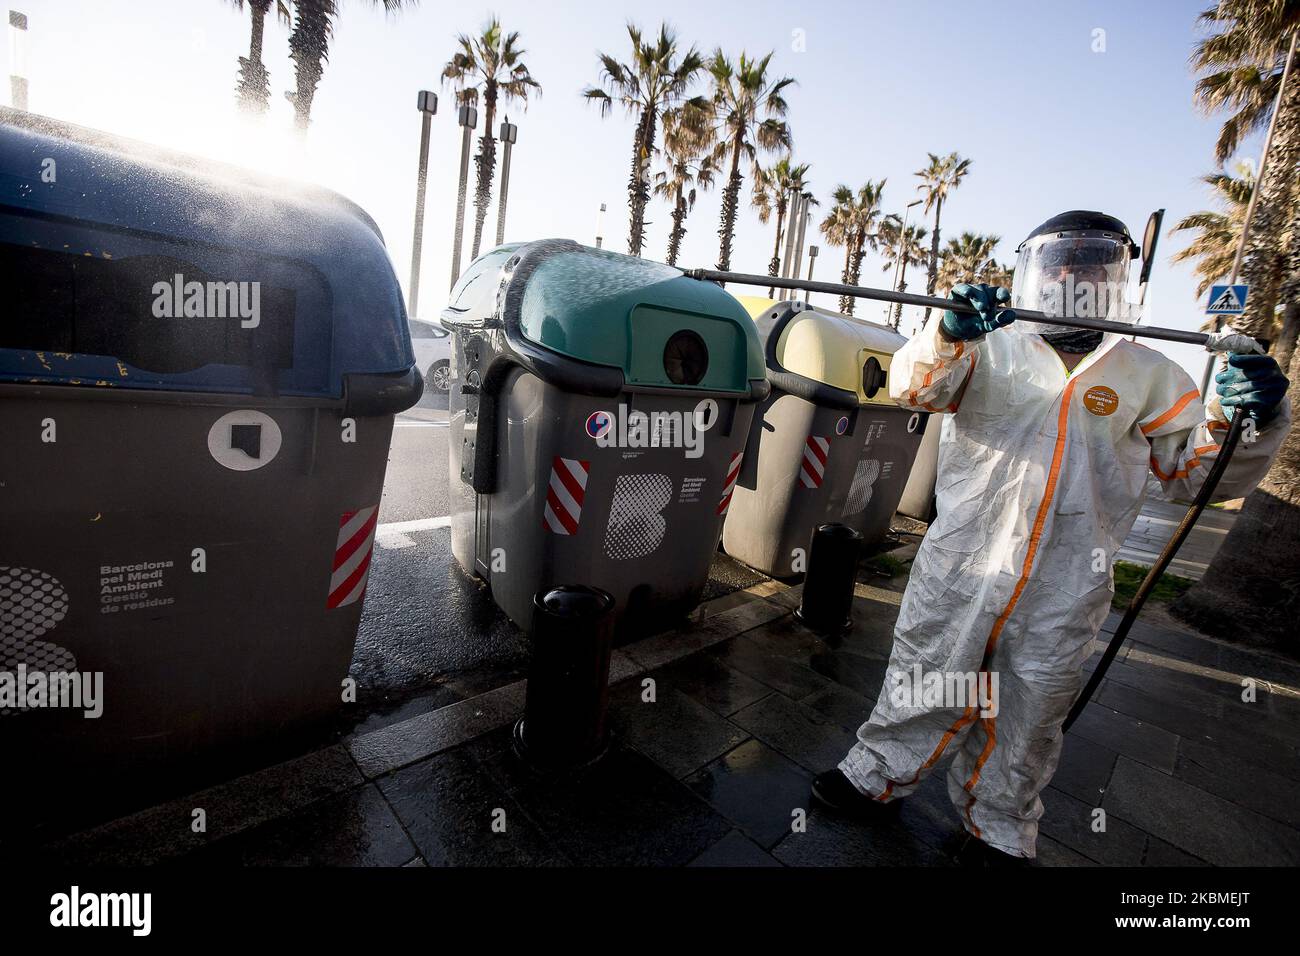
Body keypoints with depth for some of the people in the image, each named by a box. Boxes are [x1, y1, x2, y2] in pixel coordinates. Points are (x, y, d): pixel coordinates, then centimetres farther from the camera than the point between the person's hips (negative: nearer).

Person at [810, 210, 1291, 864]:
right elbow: (915, 388, -14)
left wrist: (1246, 417, -12)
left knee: (1027, 718, 18)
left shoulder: (1147, 375, 7)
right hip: (960, 569, -2)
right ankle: (876, 775, 35)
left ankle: (999, 830, 41)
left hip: (1064, 594, 3)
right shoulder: (993, 349, 0)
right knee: (926, 681, 12)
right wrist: (949, 333, -33)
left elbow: (1199, 470, 8)